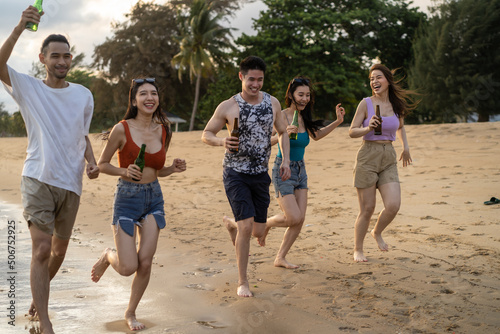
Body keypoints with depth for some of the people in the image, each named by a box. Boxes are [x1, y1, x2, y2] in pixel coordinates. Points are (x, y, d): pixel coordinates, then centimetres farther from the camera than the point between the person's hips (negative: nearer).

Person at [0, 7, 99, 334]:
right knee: (42, 249, -13)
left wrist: (92, 161, -1)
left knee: (59, 250, 15)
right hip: (38, 180, -4)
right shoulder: (29, 88, -1)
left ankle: (39, 295, 42)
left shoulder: (84, 95, 8)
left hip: (71, 183, 4)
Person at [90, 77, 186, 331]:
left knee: (145, 261, -2)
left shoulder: (164, 131, 3)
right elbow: (102, 164, -2)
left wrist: (174, 168, -6)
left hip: (154, 198, 4)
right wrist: (125, 171, -19)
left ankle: (131, 313, 21)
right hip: (127, 197, -4)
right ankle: (108, 256, 29)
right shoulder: (122, 129, -11)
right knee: (128, 267, -8)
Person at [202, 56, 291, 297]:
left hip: (260, 175, 4)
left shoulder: (272, 103, 3)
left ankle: (231, 223, 44)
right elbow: (206, 134, 0)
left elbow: (282, 133, 16)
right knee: (246, 225, -15)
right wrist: (222, 141, -22)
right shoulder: (227, 107, -8)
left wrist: (285, 160, 2)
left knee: (258, 231, 8)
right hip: (235, 174, -4)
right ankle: (242, 282, 1)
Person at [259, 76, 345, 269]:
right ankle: (265, 224, 19)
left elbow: (316, 135, 23)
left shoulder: (304, 118, 5)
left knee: (300, 219, 3)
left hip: (300, 170, 7)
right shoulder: (281, 116, -16)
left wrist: (337, 122, 13)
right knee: (293, 218, -11)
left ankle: (280, 259, 15)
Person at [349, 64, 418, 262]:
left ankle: (377, 233, 20)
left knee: (393, 205, -11)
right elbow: (352, 132, -3)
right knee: (367, 209, -1)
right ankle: (358, 250, 17)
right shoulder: (366, 104, -3)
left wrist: (405, 146, 17)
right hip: (368, 157, -3)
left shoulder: (397, 105, 9)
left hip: (389, 159, 3)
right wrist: (368, 128, -21)